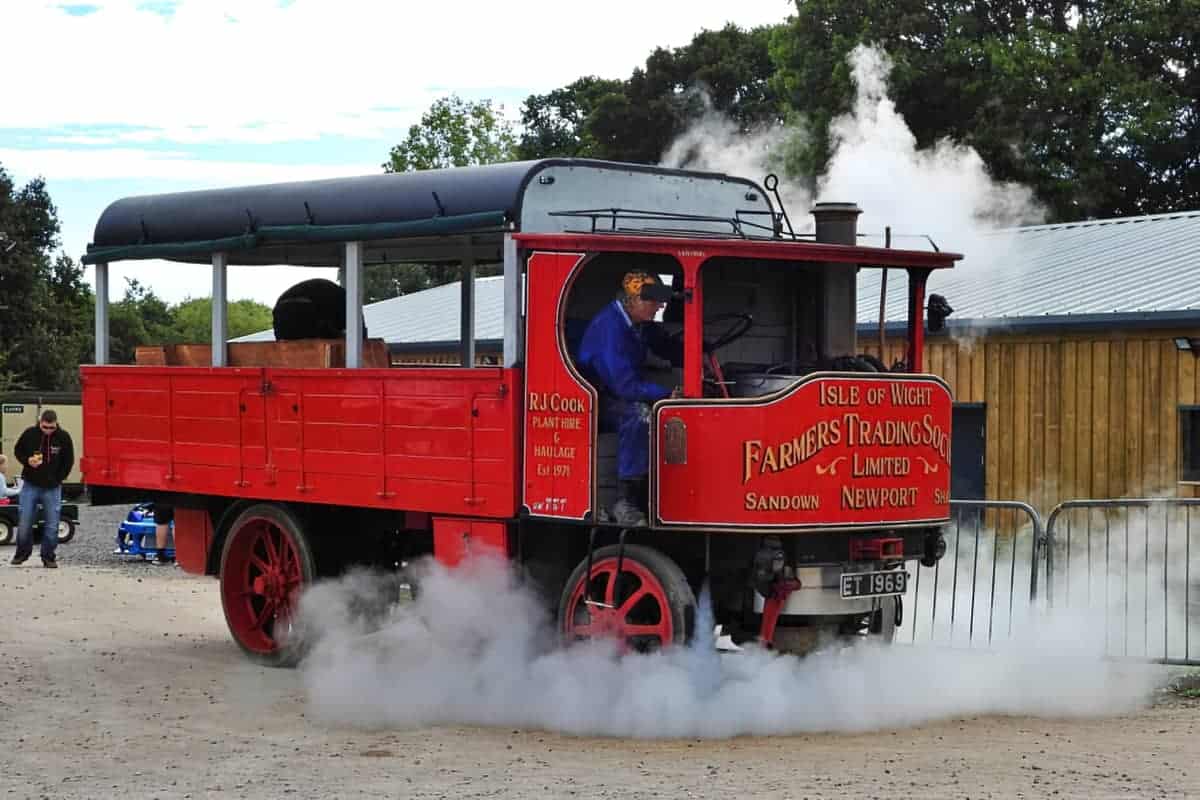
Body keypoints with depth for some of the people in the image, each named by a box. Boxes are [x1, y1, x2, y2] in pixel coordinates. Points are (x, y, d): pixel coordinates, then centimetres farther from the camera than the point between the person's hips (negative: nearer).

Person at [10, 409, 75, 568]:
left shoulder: (63, 437, -7)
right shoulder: (30, 434, -7)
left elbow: (69, 461, 4)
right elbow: (18, 451, 7)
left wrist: (58, 479, -1)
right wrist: (27, 461, -12)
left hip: (52, 488, 0)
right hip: (30, 485, 0)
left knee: (52, 525, 0)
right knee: (24, 522, 2)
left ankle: (48, 557, 11)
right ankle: (22, 553, 20)